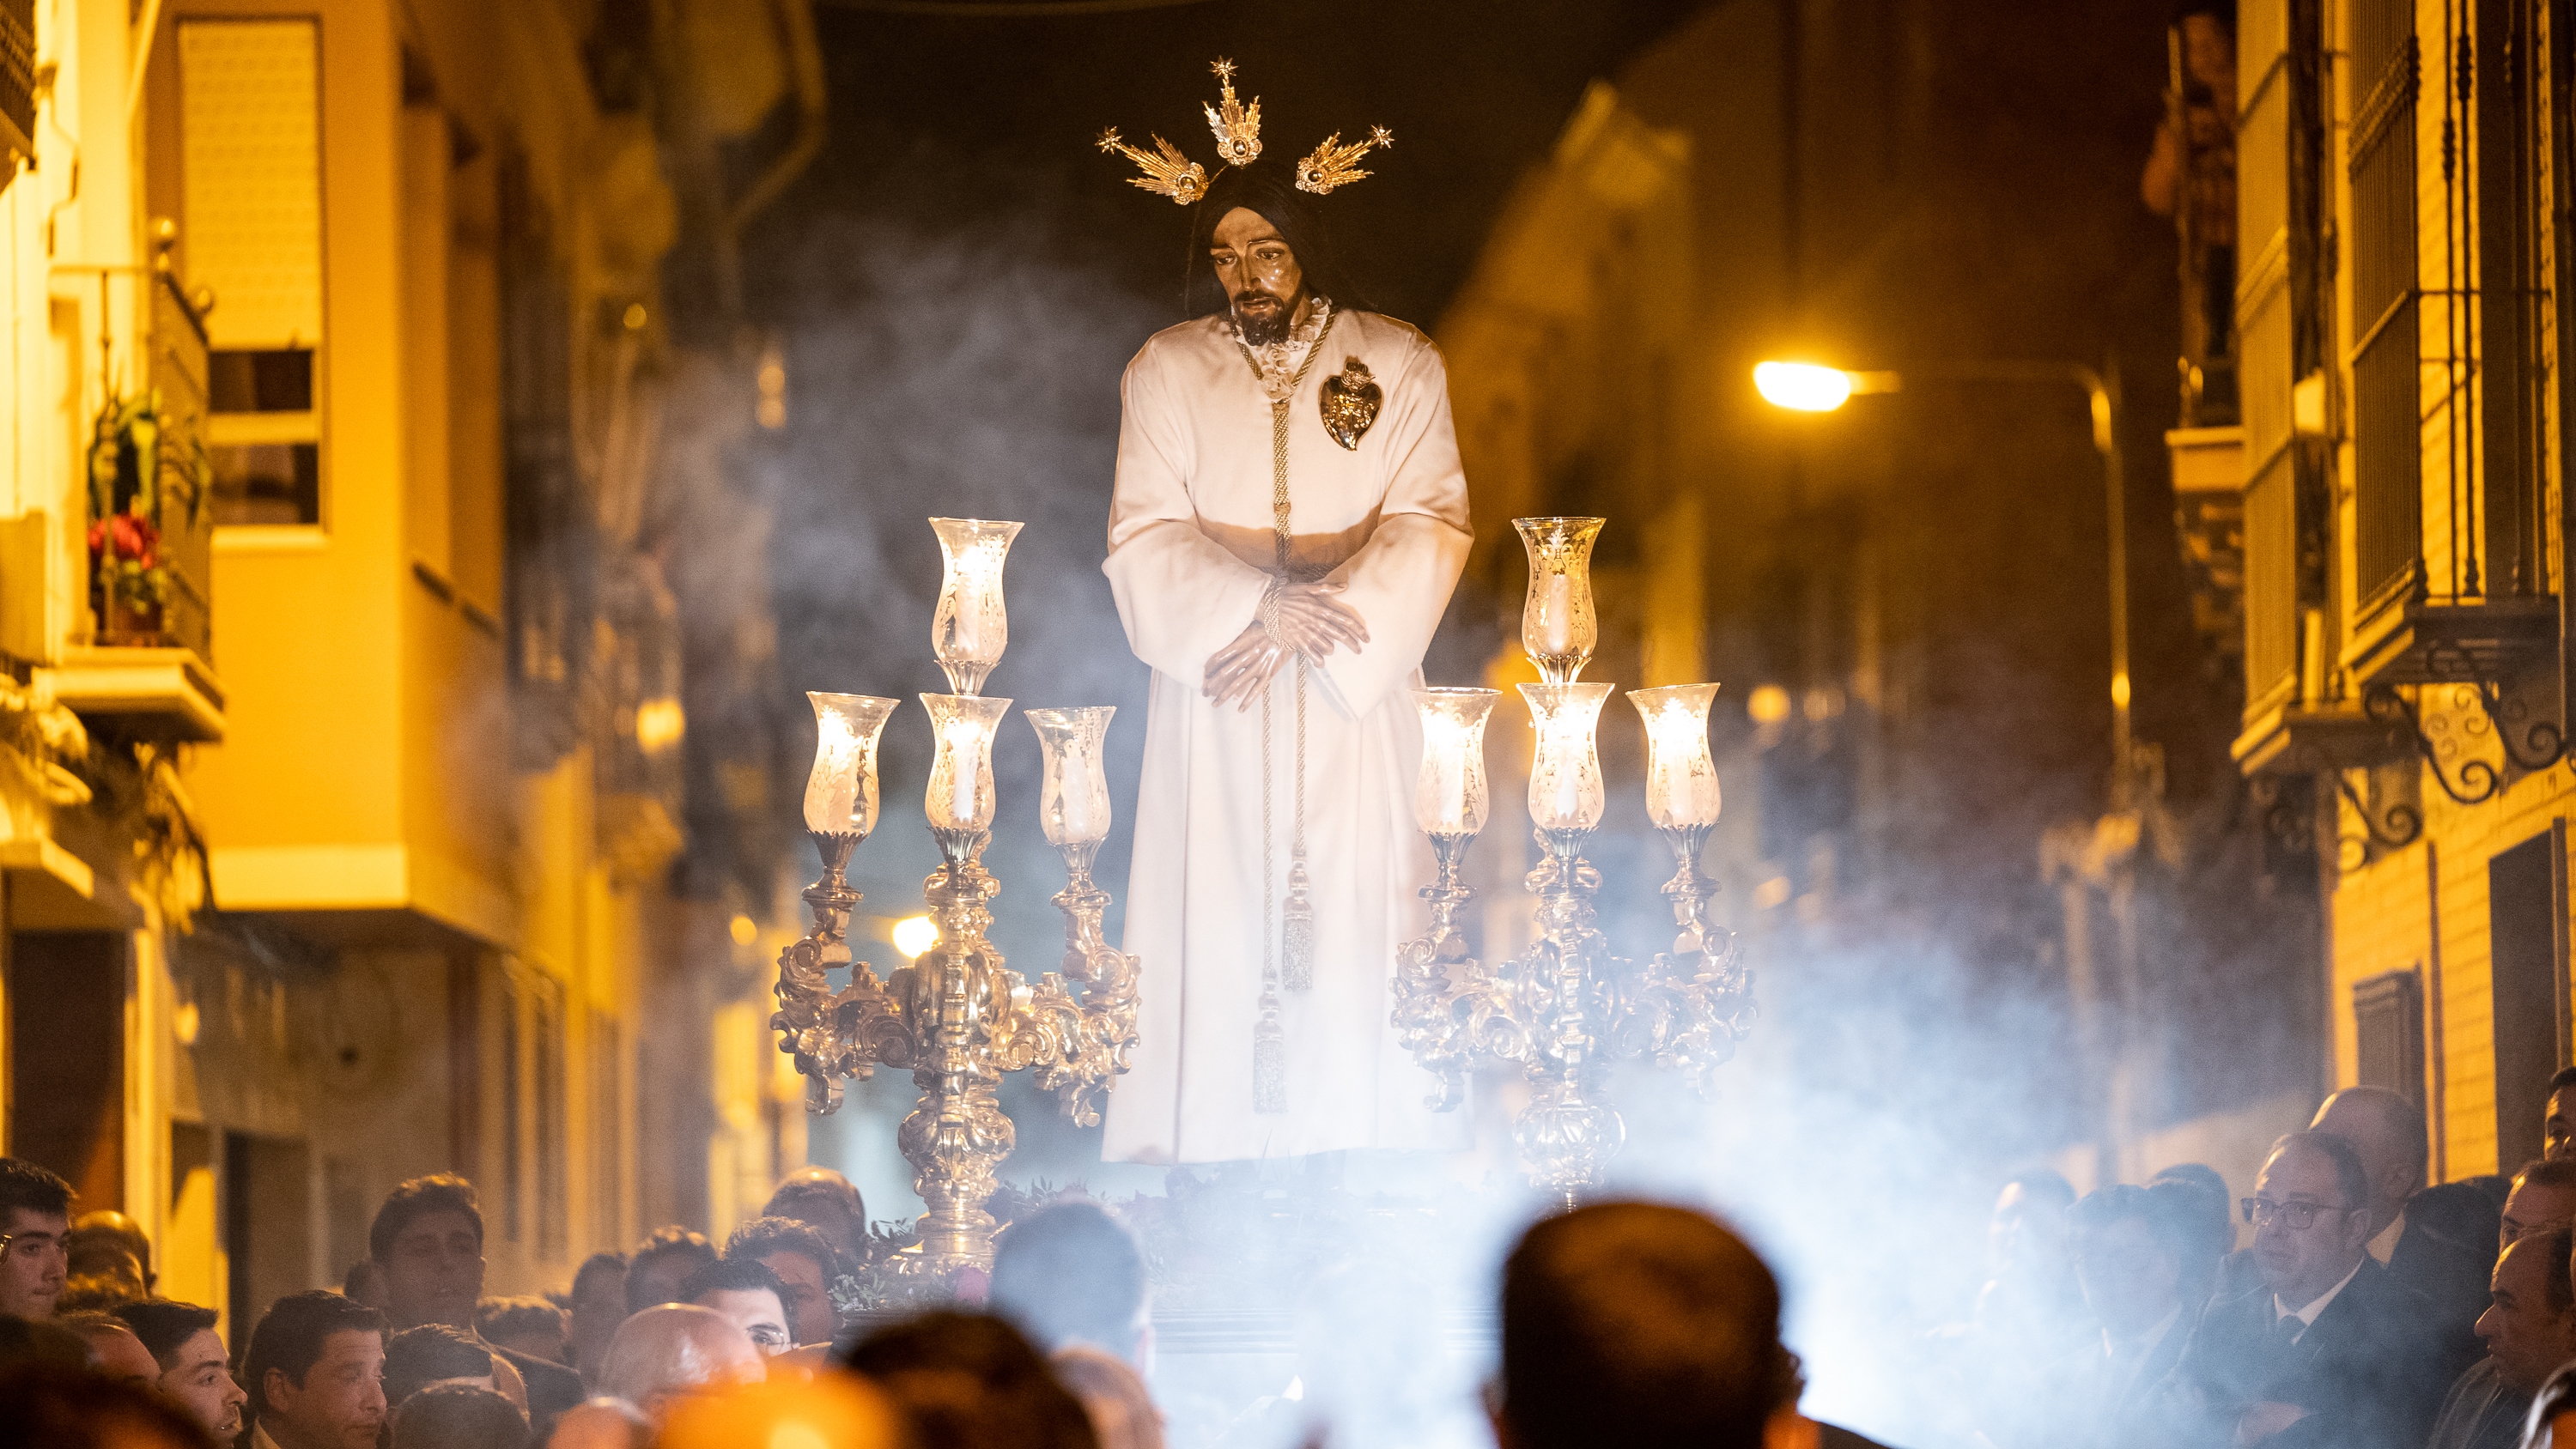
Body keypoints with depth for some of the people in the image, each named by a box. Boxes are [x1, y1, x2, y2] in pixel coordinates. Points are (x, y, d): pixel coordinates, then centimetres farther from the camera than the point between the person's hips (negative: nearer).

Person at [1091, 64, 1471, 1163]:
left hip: (1354, 700, 0)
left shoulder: (1398, 364, 6)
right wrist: (1254, 610, -16)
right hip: (1213, 703, 0)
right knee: (1217, 936, -5)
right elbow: (1145, 539, 0)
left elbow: (1430, 524, -1)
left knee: (1352, 931, -4)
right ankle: (1210, 1166, -4)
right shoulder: (1166, 372, 7)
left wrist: (1323, 616, -14)